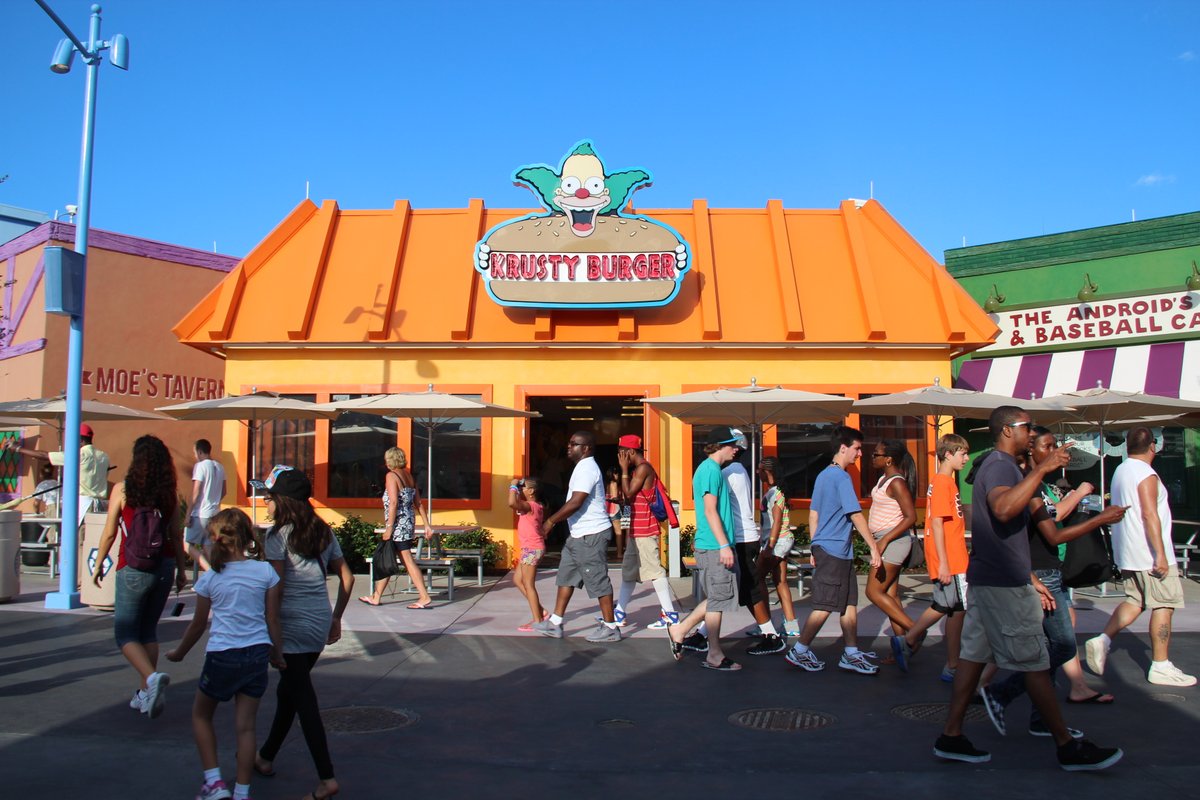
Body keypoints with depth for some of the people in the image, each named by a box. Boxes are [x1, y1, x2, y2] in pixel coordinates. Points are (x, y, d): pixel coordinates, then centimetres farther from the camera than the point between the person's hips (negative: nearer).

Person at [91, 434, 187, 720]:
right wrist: (180, 569, 14)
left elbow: (109, 533, -2)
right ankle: (146, 693, 17)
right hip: (164, 565, 4)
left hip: (134, 566, -4)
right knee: (149, 631, 17)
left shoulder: (122, 489, -6)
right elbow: (177, 535, 4)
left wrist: (98, 565, 11)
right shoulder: (169, 493, 2)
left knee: (126, 633, 4)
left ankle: (152, 677, -21)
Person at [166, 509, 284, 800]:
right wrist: (276, 653, 14)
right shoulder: (265, 571, -2)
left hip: (222, 656, -2)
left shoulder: (210, 578, -4)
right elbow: (272, 620, 1)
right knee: (245, 725, 8)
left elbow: (198, 625, 5)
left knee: (201, 715, 21)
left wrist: (178, 653, 22)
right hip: (257, 654, 2)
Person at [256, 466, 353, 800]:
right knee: (289, 690, 22)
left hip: (292, 625, -7)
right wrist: (336, 618, 18)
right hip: (321, 623, 7)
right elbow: (347, 578, 10)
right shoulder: (324, 532, 9)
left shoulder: (278, 535, -9)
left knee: (302, 698, -2)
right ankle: (266, 757, 38)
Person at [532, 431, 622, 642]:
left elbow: (576, 502, -24)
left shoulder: (587, 469, -16)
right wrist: (554, 522, 21)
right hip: (580, 534, 11)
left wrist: (550, 521, -17)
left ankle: (610, 628, 6)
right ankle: (555, 624, 19)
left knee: (598, 580, -3)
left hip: (590, 535, -11)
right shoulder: (584, 467, 17)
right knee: (566, 576, 13)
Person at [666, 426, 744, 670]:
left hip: (711, 546, 10)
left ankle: (680, 630, 21)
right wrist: (724, 545, -21)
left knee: (717, 598, 16)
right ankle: (714, 657, 8)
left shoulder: (709, 469, 17)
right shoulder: (711, 470, -14)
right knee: (718, 599, -2)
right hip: (714, 547, -10)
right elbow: (710, 511, -19)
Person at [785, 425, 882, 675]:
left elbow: (813, 515, 18)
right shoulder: (841, 477, -13)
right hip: (835, 550, -9)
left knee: (850, 602, 11)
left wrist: (815, 550, 21)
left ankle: (851, 654, 14)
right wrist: (874, 548, -14)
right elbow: (856, 516, -17)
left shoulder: (823, 475, 15)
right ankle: (799, 651, 5)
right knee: (825, 606, -3)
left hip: (824, 548, 9)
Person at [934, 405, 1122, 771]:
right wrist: (1041, 469, -34)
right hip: (1003, 584, -10)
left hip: (989, 579, 10)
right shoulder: (1001, 466, -13)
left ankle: (951, 737, 11)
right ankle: (1068, 747, 9)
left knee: (973, 655, 9)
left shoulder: (1000, 467, 20)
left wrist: (1030, 582, 24)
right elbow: (1003, 509, -37)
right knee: (1035, 664, -1)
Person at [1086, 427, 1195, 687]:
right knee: (1163, 606, 0)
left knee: (1134, 602, 13)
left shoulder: (1120, 471, 14)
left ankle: (1102, 641, -1)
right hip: (1150, 554, -9)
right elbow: (1150, 514, -22)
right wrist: (1160, 554, -23)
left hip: (1128, 555, 9)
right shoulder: (1145, 474, -14)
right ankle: (1160, 667, 5)